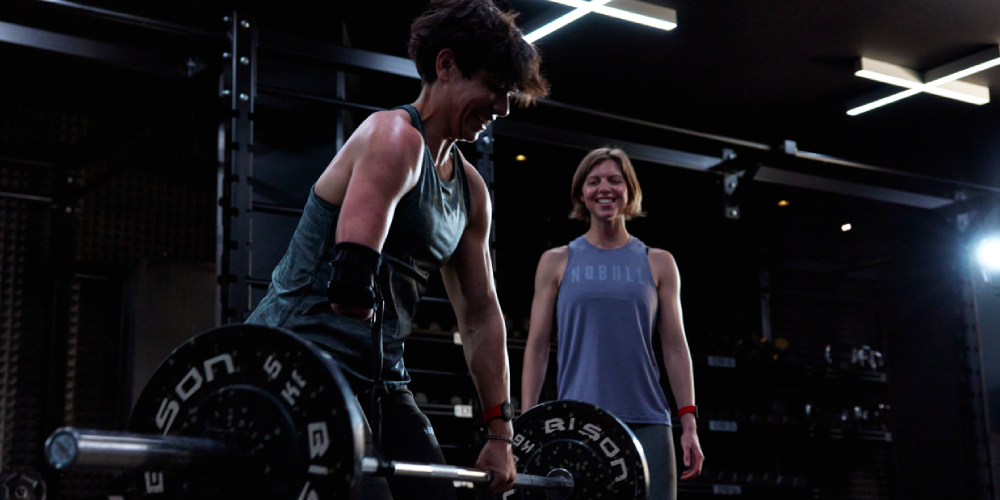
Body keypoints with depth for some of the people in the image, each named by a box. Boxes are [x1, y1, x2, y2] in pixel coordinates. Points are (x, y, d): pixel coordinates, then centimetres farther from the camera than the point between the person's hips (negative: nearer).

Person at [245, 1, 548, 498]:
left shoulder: (470, 190, 13)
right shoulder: (395, 138, -14)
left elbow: (480, 313, 17)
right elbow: (350, 281, -25)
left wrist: (500, 434, 16)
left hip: (378, 376, 9)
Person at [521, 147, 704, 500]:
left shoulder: (658, 263, 11)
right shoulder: (557, 262, 9)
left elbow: (675, 347, 8)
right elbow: (537, 347, 7)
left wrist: (689, 423, 0)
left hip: (646, 422, 1)